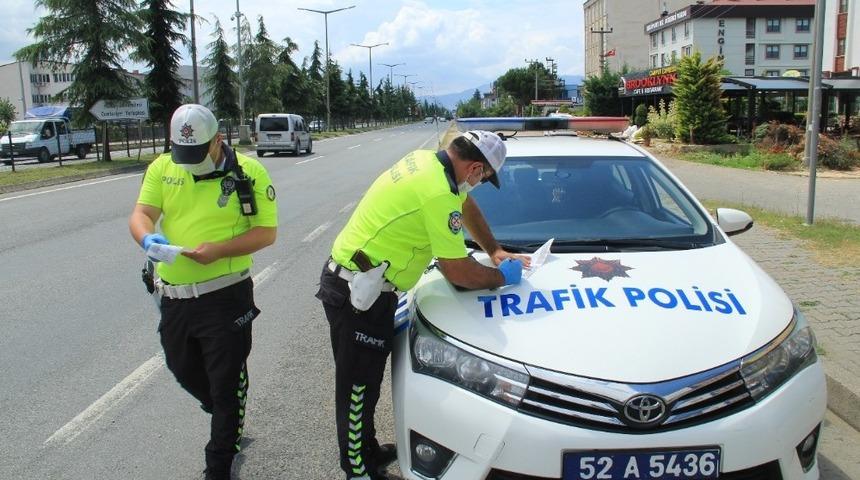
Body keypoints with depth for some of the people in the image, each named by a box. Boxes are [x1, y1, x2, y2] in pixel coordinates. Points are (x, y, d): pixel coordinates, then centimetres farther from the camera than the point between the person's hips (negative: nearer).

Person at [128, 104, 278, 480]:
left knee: (226, 384, 6)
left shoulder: (248, 171, -9)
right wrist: (147, 238, -25)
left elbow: (266, 232, -10)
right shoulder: (163, 168, 3)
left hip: (225, 296, -5)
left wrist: (219, 250, -24)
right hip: (174, 296, 5)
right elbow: (140, 215, -1)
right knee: (184, 371, 22)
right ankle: (230, 424, 50)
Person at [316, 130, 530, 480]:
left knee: (366, 381, 19)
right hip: (356, 294, -10)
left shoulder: (427, 160, 6)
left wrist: (493, 250, 21)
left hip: (360, 287, 10)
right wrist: (501, 277, 1)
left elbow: (467, 207, 25)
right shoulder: (438, 194, -24)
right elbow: (457, 272, -16)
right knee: (357, 388, 3)